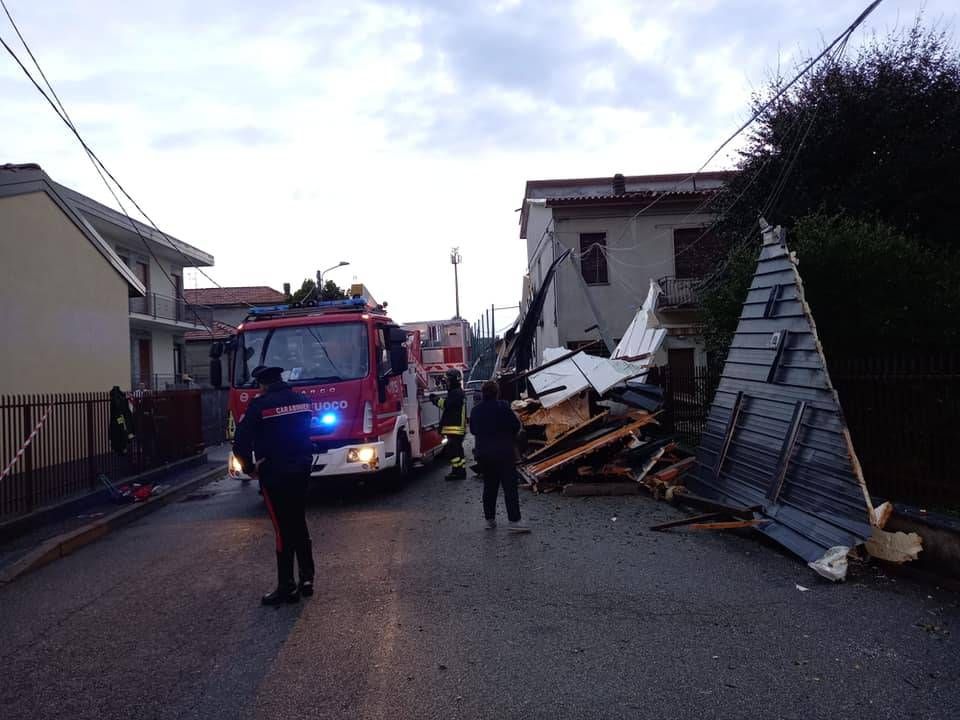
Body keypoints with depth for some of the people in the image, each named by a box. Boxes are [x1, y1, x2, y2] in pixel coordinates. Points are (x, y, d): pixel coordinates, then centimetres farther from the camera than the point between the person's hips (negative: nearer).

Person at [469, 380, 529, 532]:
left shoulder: (475, 411, 5)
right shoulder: (502, 407, -11)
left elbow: (473, 430, 15)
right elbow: (516, 426, -7)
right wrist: (510, 437, 11)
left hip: (483, 454, 5)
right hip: (503, 453, -5)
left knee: (489, 487, 14)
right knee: (510, 486, -4)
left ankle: (490, 519, 18)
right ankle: (514, 520, -9)